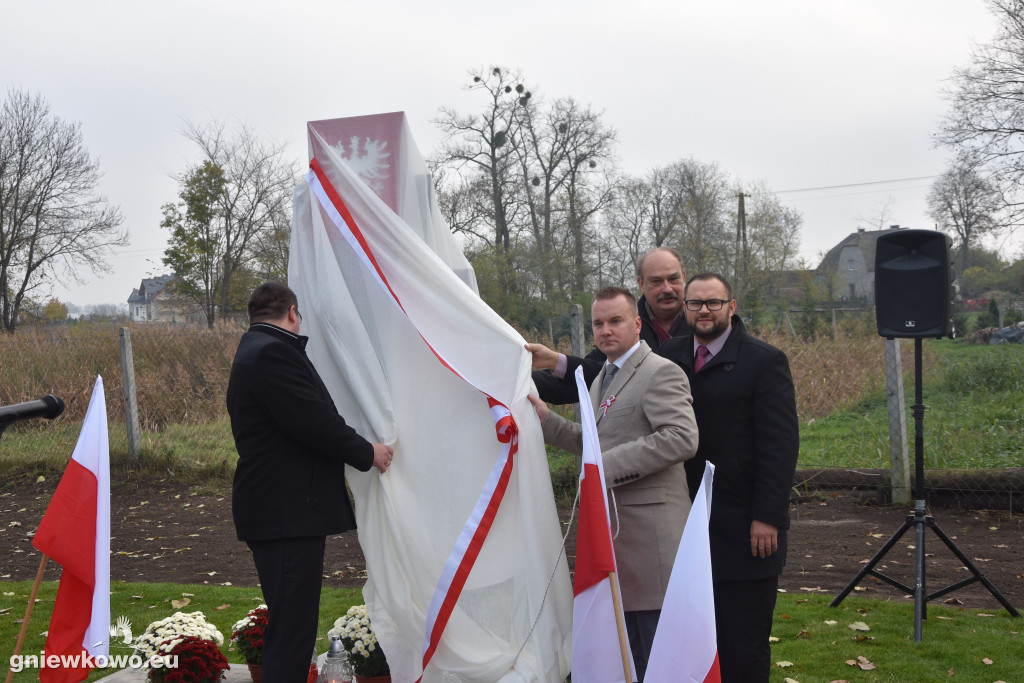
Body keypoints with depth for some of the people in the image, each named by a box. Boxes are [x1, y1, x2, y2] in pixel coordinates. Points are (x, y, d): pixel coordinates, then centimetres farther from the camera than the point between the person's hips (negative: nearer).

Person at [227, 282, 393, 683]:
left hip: (277, 510, 11)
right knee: (292, 634, -9)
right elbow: (314, 421, -20)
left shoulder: (254, 350, 21)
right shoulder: (274, 351, -14)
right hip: (288, 513, -11)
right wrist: (367, 453, -7)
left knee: (289, 625, 16)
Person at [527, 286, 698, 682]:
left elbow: (682, 438, -24)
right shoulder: (603, 378, 19)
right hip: (612, 527, 9)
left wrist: (609, 465, -24)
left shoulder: (660, 373, -11)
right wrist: (547, 420, 9)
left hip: (649, 527, -9)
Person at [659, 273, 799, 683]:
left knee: (744, 649, 2)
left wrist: (768, 517, -15)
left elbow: (780, 446, -10)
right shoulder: (670, 356, 10)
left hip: (745, 529, -5)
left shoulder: (765, 362, -5)